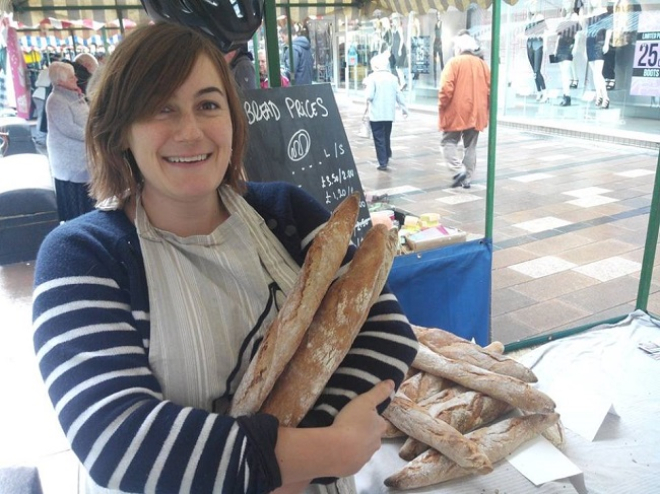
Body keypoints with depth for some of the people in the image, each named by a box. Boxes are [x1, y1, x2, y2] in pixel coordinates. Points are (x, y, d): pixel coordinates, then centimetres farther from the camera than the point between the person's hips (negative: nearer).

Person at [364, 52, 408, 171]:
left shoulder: (373, 77, -9)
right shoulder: (393, 77, 6)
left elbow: (370, 96, -14)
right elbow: (398, 95, 9)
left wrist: (367, 105, 7)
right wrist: (404, 107, 23)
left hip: (376, 114, -5)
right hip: (389, 113, 5)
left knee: (379, 138, -1)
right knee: (386, 137, 20)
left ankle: (383, 163, -4)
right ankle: (386, 158, 33)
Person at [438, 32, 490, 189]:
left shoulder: (454, 62, -7)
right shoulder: (482, 64, 8)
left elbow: (446, 88, -16)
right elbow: (490, 89, 8)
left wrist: (442, 106, -2)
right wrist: (484, 108, 19)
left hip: (456, 112, -5)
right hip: (476, 113, 5)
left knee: (448, 142, 6)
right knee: (470, 147, 12)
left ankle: (459, 170, -12)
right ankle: (467, 179, 13)